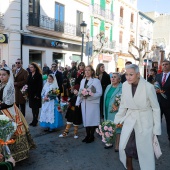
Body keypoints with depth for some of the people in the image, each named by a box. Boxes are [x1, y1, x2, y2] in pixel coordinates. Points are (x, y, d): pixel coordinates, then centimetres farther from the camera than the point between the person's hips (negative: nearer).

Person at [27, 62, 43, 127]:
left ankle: (35, 120, 9)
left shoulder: (39, 75, -9)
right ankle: (34, 120, 20)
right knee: (33, 107, 11)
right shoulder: (30, 75, 12)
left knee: (36, 107, 1)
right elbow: (28, 84, 12)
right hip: (31, 94, 7)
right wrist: (28, 93, 5)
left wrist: (37, 94, -18)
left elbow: (40, 86, -13)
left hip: (36, 94, -6)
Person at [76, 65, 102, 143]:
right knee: (86, 119, 9)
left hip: (93, 103, -5)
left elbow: (99, 93, -12)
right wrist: (77, 102, 11)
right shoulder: (82, 80, 13)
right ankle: (87, 135, 22)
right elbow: (80, 92, 17)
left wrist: (89, 96, -23)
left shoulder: (96, 81, -6)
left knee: (92, 119, 0)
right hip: (84, 103, 5)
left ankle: (92, 136, 15)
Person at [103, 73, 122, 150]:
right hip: (108, 112, 7)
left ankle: (117, 145, 14)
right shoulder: (108, 87, 13)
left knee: (118, 128, 2)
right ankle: (109, 142, 31)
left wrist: (118, 107, -24)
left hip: (116, 112, -7)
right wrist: (104, 111, 15)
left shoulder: (122, 88, -13)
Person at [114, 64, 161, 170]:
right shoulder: (125, 85, -4)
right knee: (125, 147, 4)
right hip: (130, 119, 4)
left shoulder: (148, 87, -16)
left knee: (145, 150, 5)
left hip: (144, 121, -3)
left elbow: (156, 108, -7)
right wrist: (118, 119, 11)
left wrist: (157, 128, -6)